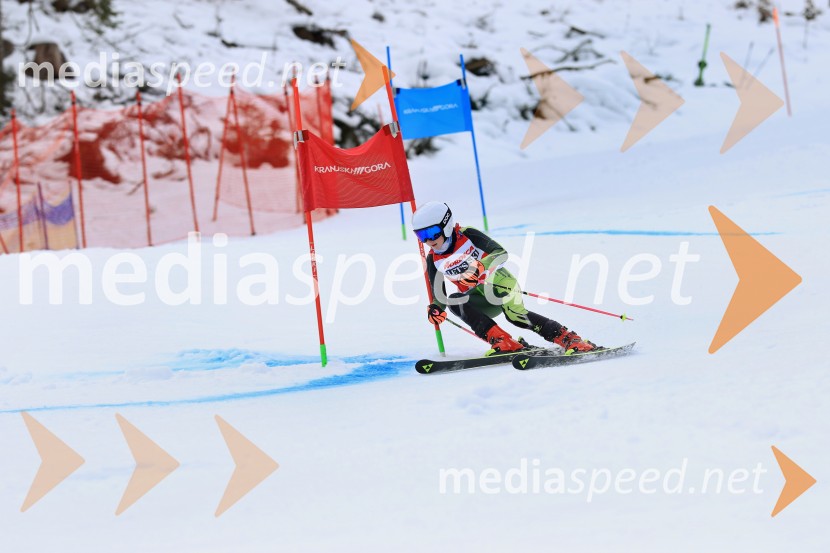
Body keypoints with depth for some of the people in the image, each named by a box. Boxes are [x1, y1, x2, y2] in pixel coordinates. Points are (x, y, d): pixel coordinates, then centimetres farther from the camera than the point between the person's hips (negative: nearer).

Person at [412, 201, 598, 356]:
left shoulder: (467, 236, -11)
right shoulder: (433, 261, 1)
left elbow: (500, 253, -20)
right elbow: (439, 294, 6)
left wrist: (480, 267, -38)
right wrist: (436, 308, -17)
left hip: (498, 282, -5)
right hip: (480, 300, 5)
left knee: (516, 316, -34)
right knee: (454, 301, -26)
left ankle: (570, 340, -30)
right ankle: (503, 342, -32)